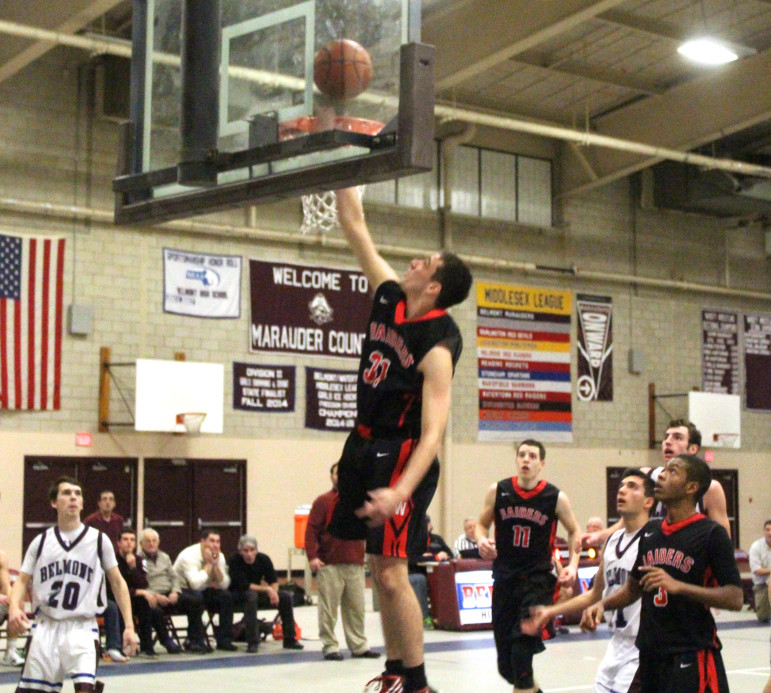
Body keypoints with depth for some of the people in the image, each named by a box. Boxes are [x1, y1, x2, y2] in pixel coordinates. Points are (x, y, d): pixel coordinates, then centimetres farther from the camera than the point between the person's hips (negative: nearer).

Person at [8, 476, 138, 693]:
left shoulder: (98, 540, 2)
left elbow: (118, 583, 6)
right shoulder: (41, 541, 6)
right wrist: (14, 607, -15)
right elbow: (22, 581, 7)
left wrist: (129, 626, -1)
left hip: (82, 627, -2)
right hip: (46, 627, 2)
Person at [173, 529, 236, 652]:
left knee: (226, 596, -16)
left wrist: (215, 565, -21)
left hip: (203, 591, 7)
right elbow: (196, 584, -38)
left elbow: (224, 585, -9)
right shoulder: (189, 555, -25)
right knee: (196, 597, -37)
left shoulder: (219, 556, -3)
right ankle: (195, 641, -26)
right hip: (181, 590, -6)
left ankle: (224, 640, -9)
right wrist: (209, 564, -27)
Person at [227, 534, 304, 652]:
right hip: (237, 596, -6)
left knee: (286, 596, -11)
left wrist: (273, 593, -24)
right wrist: (267, 589, -27)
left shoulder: (263, 559, -9)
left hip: (257, 593, 6)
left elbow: (274, 581, -1)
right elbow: (244, 585, -28)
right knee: (251, 595, -38)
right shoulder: (234, 561, -23)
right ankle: (252, 642, -35)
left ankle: (290, 640, -2)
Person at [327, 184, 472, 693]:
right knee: (380, 570, 13)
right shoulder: (389, 298, 1)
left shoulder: (437, 347, -20)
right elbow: (355, 228, 10)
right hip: (366, 446, 8)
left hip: (402, 457, -8)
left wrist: (401, 490, -36)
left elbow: (433, 432, -26)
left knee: (392, 573, -11)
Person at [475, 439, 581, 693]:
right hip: (504, 577, 3)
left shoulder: (556, 498, -5)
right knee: (506, 663, 8)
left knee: (522, 642, -21)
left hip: (537, 579, -3)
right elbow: (482, 524, 11)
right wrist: (482, 540, -11)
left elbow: (574, 531, 10)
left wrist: (572, 564, -4)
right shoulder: (498, 491, -1)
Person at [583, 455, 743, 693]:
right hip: (650, 653, 7)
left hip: (693, 656, -7)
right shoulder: (650, 531, 11)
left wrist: (678, 586, -25)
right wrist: (602, 604, 4)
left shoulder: (712, 534, -8)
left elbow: (735, 598, -15)